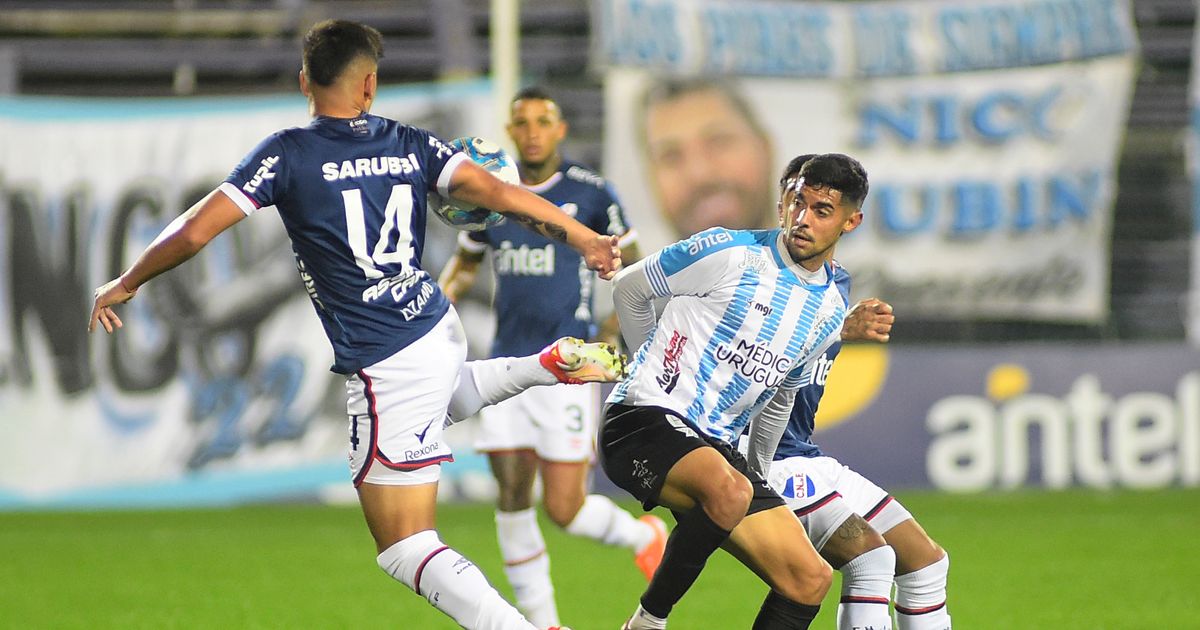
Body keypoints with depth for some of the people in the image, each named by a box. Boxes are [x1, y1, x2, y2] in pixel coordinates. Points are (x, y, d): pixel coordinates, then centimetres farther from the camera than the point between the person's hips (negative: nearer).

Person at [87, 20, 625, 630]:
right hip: (439, 325, 7)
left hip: (386, 368, -7)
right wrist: (585, 240, 0)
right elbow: (499, 194, -7)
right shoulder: (411, 144, 2)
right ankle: (550, 364, 23)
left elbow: (194, 232, -12)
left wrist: (124, 283, 2)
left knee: (406, 547, -3)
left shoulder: (287, 154, -11)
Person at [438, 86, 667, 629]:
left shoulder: (590, 193, -4)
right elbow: (465, 263, 22)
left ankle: (644, 537, 26)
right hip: (507, 363, 4)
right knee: (511, 497, -2)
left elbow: (630, 267, 4)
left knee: (564, 510, -6)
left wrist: (609, 340, -7)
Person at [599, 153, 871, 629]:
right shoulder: (730, 252, -9)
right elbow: (628, 290, 5)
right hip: (643, 420, -7)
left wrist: (760, 468, 31)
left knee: (810, 581, -4)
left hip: (716, 446, 7)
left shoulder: (829, 312, 11)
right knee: (729, 490, -39)